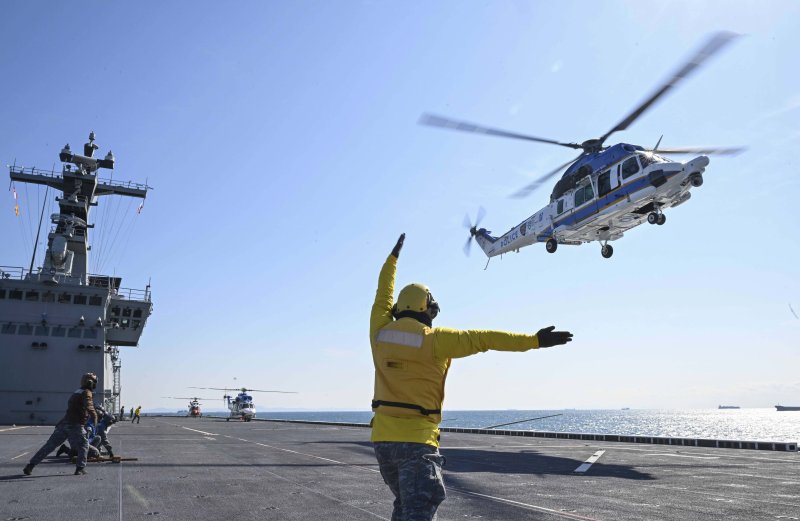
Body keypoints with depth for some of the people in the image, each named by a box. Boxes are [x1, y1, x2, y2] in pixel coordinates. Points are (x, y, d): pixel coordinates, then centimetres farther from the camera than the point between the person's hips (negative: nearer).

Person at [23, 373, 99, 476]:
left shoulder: (77, 392, 23)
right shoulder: (86, 392, -6)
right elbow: (88, 405, -24)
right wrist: (94, 416, -29)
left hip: (63, 423, 8)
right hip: (75, 425, -8)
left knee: (49, 446, 11)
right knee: (83, 445, 5)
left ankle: (30, 465, 10)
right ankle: (80, 468, -3)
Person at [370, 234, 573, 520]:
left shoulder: (380, 332, 2)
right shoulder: (435, 338, -10)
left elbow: (383, 295, 19)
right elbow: (483, 338, -10)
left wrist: (393, 256, 32)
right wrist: (535, 340, -6)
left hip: (382, 437, 6)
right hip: (416, 440, -6)